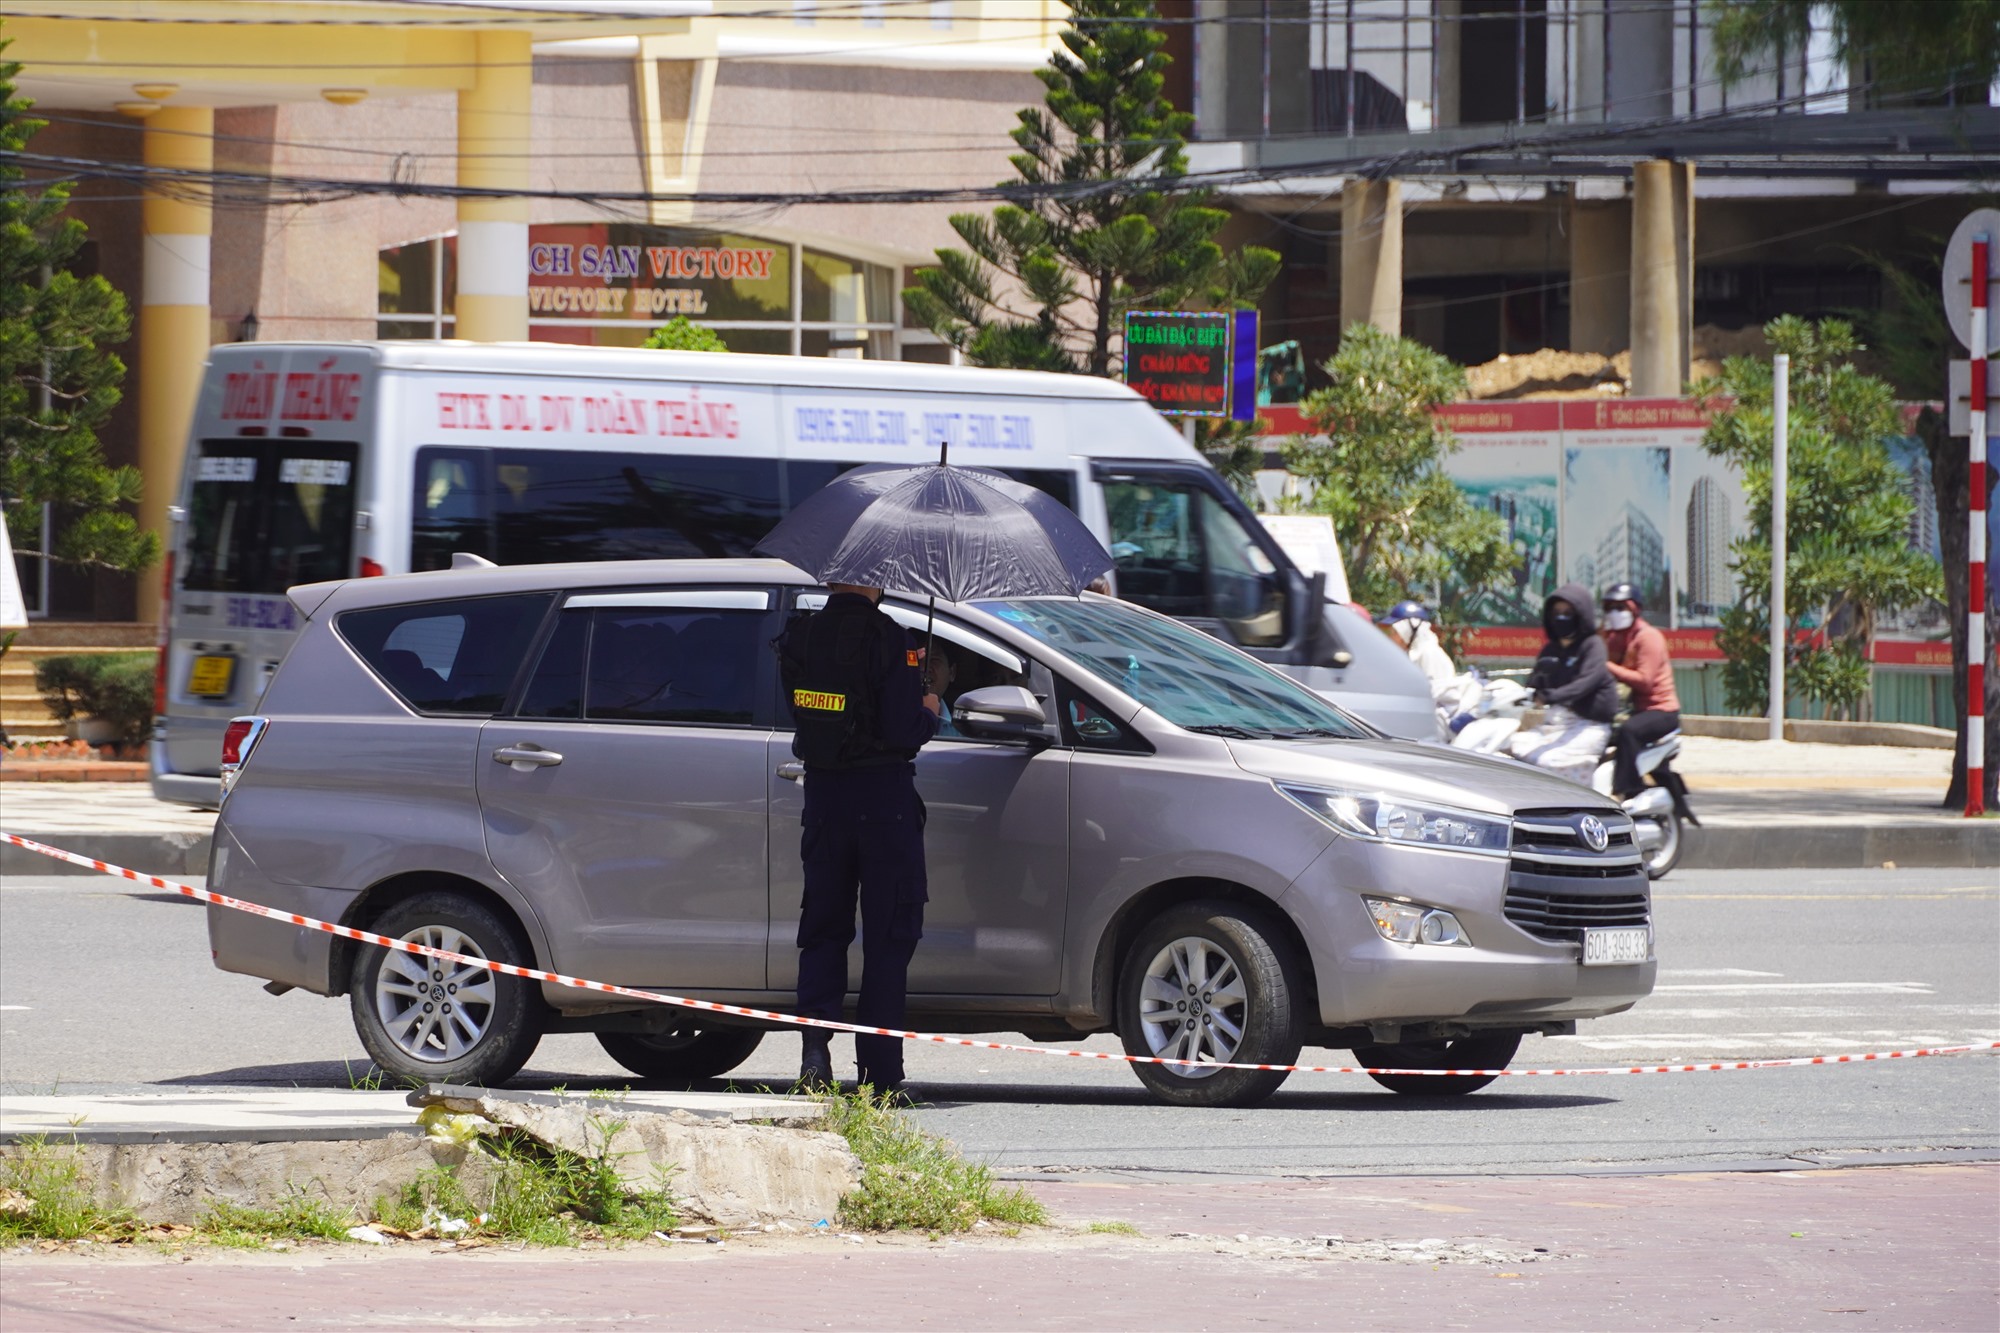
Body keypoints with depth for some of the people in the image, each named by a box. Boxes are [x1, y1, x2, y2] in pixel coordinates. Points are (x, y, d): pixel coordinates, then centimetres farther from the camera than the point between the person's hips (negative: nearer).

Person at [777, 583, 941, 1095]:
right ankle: (880, 1072, 5)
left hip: (824, 797, 4)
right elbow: (902, 730, -19)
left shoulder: (799, 638, 1)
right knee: (888, 936, 4)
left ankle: (815, 1038, -5)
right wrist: (929, 713, 6)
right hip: (884, 798, -4)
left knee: (823, 928, 14)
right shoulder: (887, 639, -16)